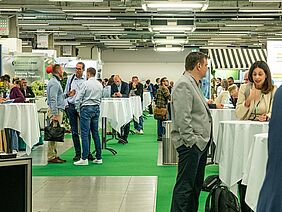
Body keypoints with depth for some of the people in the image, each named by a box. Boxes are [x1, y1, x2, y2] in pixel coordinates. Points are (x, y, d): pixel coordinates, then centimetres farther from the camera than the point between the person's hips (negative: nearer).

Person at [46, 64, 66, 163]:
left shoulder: (55, 82, 18)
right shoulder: (54, 83, -15)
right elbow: (53, 100, -21)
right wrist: (55, 114, -24)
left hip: (57, 110, 11)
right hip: (56, 110, -11)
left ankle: (54, 155, 15)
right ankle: (51, 156, -7)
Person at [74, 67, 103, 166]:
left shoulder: (86, 83, -10)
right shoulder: (100, 85, 10)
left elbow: (78, 98, -8)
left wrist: (78, 110, 4)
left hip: (86, 108, -7)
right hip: (96, 108, 7)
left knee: (85, 134, -7)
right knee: (95, 133, 10)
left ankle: (84, 158, -10)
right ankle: (98, 157, 12)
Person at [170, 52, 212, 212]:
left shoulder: (194, 84, 18)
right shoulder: (183, 85, -16)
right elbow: (182, 118, -22)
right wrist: (191, 141, -23)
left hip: (200, 143, 11)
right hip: (191, 144, -11)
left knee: (196, 184, 18)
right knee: (185, 186, -6)